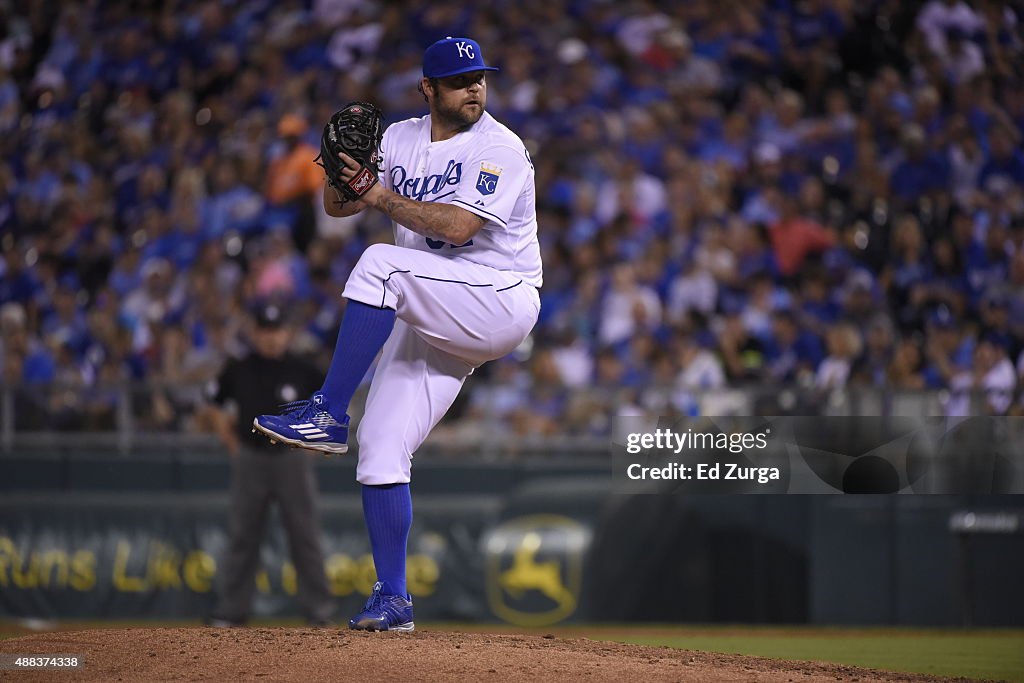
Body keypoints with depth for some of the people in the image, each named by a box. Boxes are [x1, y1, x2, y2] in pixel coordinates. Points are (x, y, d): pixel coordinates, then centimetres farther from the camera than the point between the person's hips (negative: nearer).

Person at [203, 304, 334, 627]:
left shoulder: (303, 372, 1)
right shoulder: (237, 371, 4)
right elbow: (214, 409, 15)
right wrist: (233, 445, 7)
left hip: (292, 458, -1)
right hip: (250, 459, 1)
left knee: (305, 536, -2)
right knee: (242, 536, 3)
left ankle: (318, 608, 1)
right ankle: (231, 608, 7)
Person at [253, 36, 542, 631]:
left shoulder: (500, 149, -11)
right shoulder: (401, 140, 9)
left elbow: (456, 227, -23)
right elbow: (337, 206, 6)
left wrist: (383, 197, -19)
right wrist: (345, 171, -16)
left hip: (501, 305, -7)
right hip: (429, 321, 7)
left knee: (381, 264, -30)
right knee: (382, 448, -3)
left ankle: (328, 415, -25)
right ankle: (392, 599, 5)